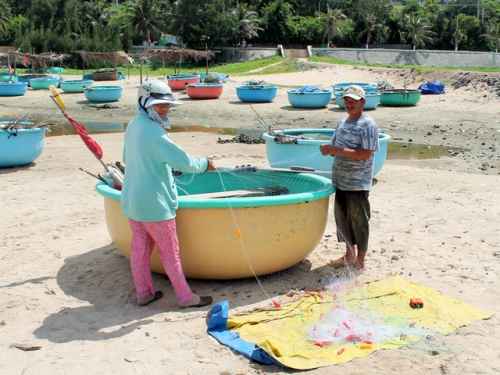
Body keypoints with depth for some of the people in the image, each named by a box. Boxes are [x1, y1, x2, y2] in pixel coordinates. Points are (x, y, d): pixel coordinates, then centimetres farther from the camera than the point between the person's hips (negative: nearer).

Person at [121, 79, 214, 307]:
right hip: (154, 203, -9)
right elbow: (182, 161, -21)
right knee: (170, 252, 1)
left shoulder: (133, 126, 8)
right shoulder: (154, 132, -21)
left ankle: (143, 293, 25)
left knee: (140, 248, 15)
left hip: (132, 201, 9)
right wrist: (204, 164, -3)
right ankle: (185, 297, 11)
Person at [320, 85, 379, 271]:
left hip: (358, 184, -8)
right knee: (342, 219, 16)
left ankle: (360, 261, 15)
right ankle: (349, 255, 33)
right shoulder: (343, 122, 13)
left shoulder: (368, 125, -12)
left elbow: (365, 154, -20)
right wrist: (329, 149, -6)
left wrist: (338, 150, -24)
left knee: (358, 221, 2)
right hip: (341, 181, 8)